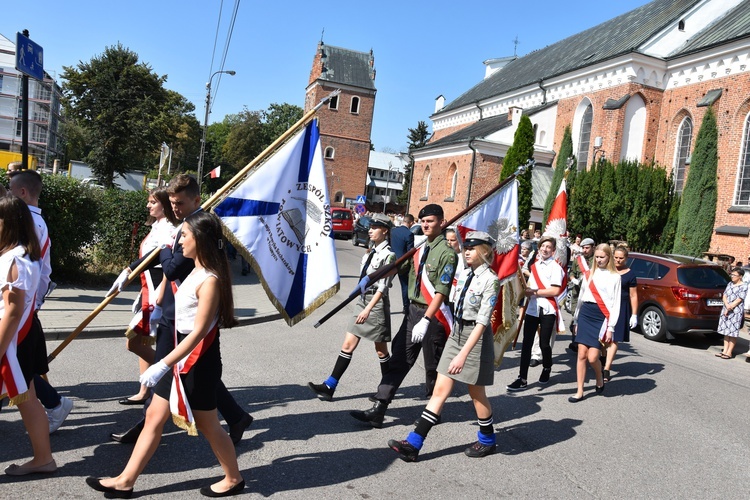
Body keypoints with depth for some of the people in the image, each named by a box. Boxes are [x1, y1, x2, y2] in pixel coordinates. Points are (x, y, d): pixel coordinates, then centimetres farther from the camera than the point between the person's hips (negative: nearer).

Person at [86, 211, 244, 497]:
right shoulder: (196, 272, 6)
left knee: (207, 425, 8)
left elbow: (198, 332, -25)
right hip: (180, 358, 9)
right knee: (154, 417, 14)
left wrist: (162, 365, -26)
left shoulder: (210, 280, -23)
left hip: (198, 363, -9)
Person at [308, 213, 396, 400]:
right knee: (348, 345, 5)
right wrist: (363, 305, 18)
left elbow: (383, 286, -18)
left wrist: (368, 309, -24)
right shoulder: (371, 252, 12)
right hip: (362, 300, 8)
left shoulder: (388, 255, -11)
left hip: (377, 303, -7)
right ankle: (329, 387, 6)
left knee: (381, 350, 6)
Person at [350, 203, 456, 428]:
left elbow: (441, 292, -19)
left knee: (432, 367, 8)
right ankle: (378, 410, 10)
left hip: (434, 315, -6)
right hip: (413, 310, 7)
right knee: (398, 361, 6)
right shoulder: (419, 248, 10)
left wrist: (425, 320, -25)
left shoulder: (446, 253, -12)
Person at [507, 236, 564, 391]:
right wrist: (527, 292, 1)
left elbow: (555, 291, -16)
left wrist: (534, 292, -13)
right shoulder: (534, 265, 13)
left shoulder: (555, 267, -5)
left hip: (547, 310, -5)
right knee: (526, 344, -1)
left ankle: (546, 369, 31)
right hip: (532, 309, 5)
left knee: (544, 344, 2)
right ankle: (522, 379, 1)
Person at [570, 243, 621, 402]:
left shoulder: (615, 277, 1)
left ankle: (600, 379, 25)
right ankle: (580, 391, 9)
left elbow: (616, 304, -2)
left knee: (592, 357, -8)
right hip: (585, 314, 4)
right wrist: (577, 319, 17)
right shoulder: (589, 274, 12)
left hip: (601, 318, -4)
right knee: (582, 355, 1)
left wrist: (611, 327, -7)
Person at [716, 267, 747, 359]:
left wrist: (729, 309, -13)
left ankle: (729, 353, 1)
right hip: (725, 310, 6)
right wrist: (727, 305, -11)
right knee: (726, 332, 8)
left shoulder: (743, 286, -5)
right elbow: (724, 296, 8)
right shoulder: (730, 284, 13)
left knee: (733, 332, -3)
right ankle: (725, 350, 13)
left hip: (736, 312, -6)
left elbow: (739, 300, -11)